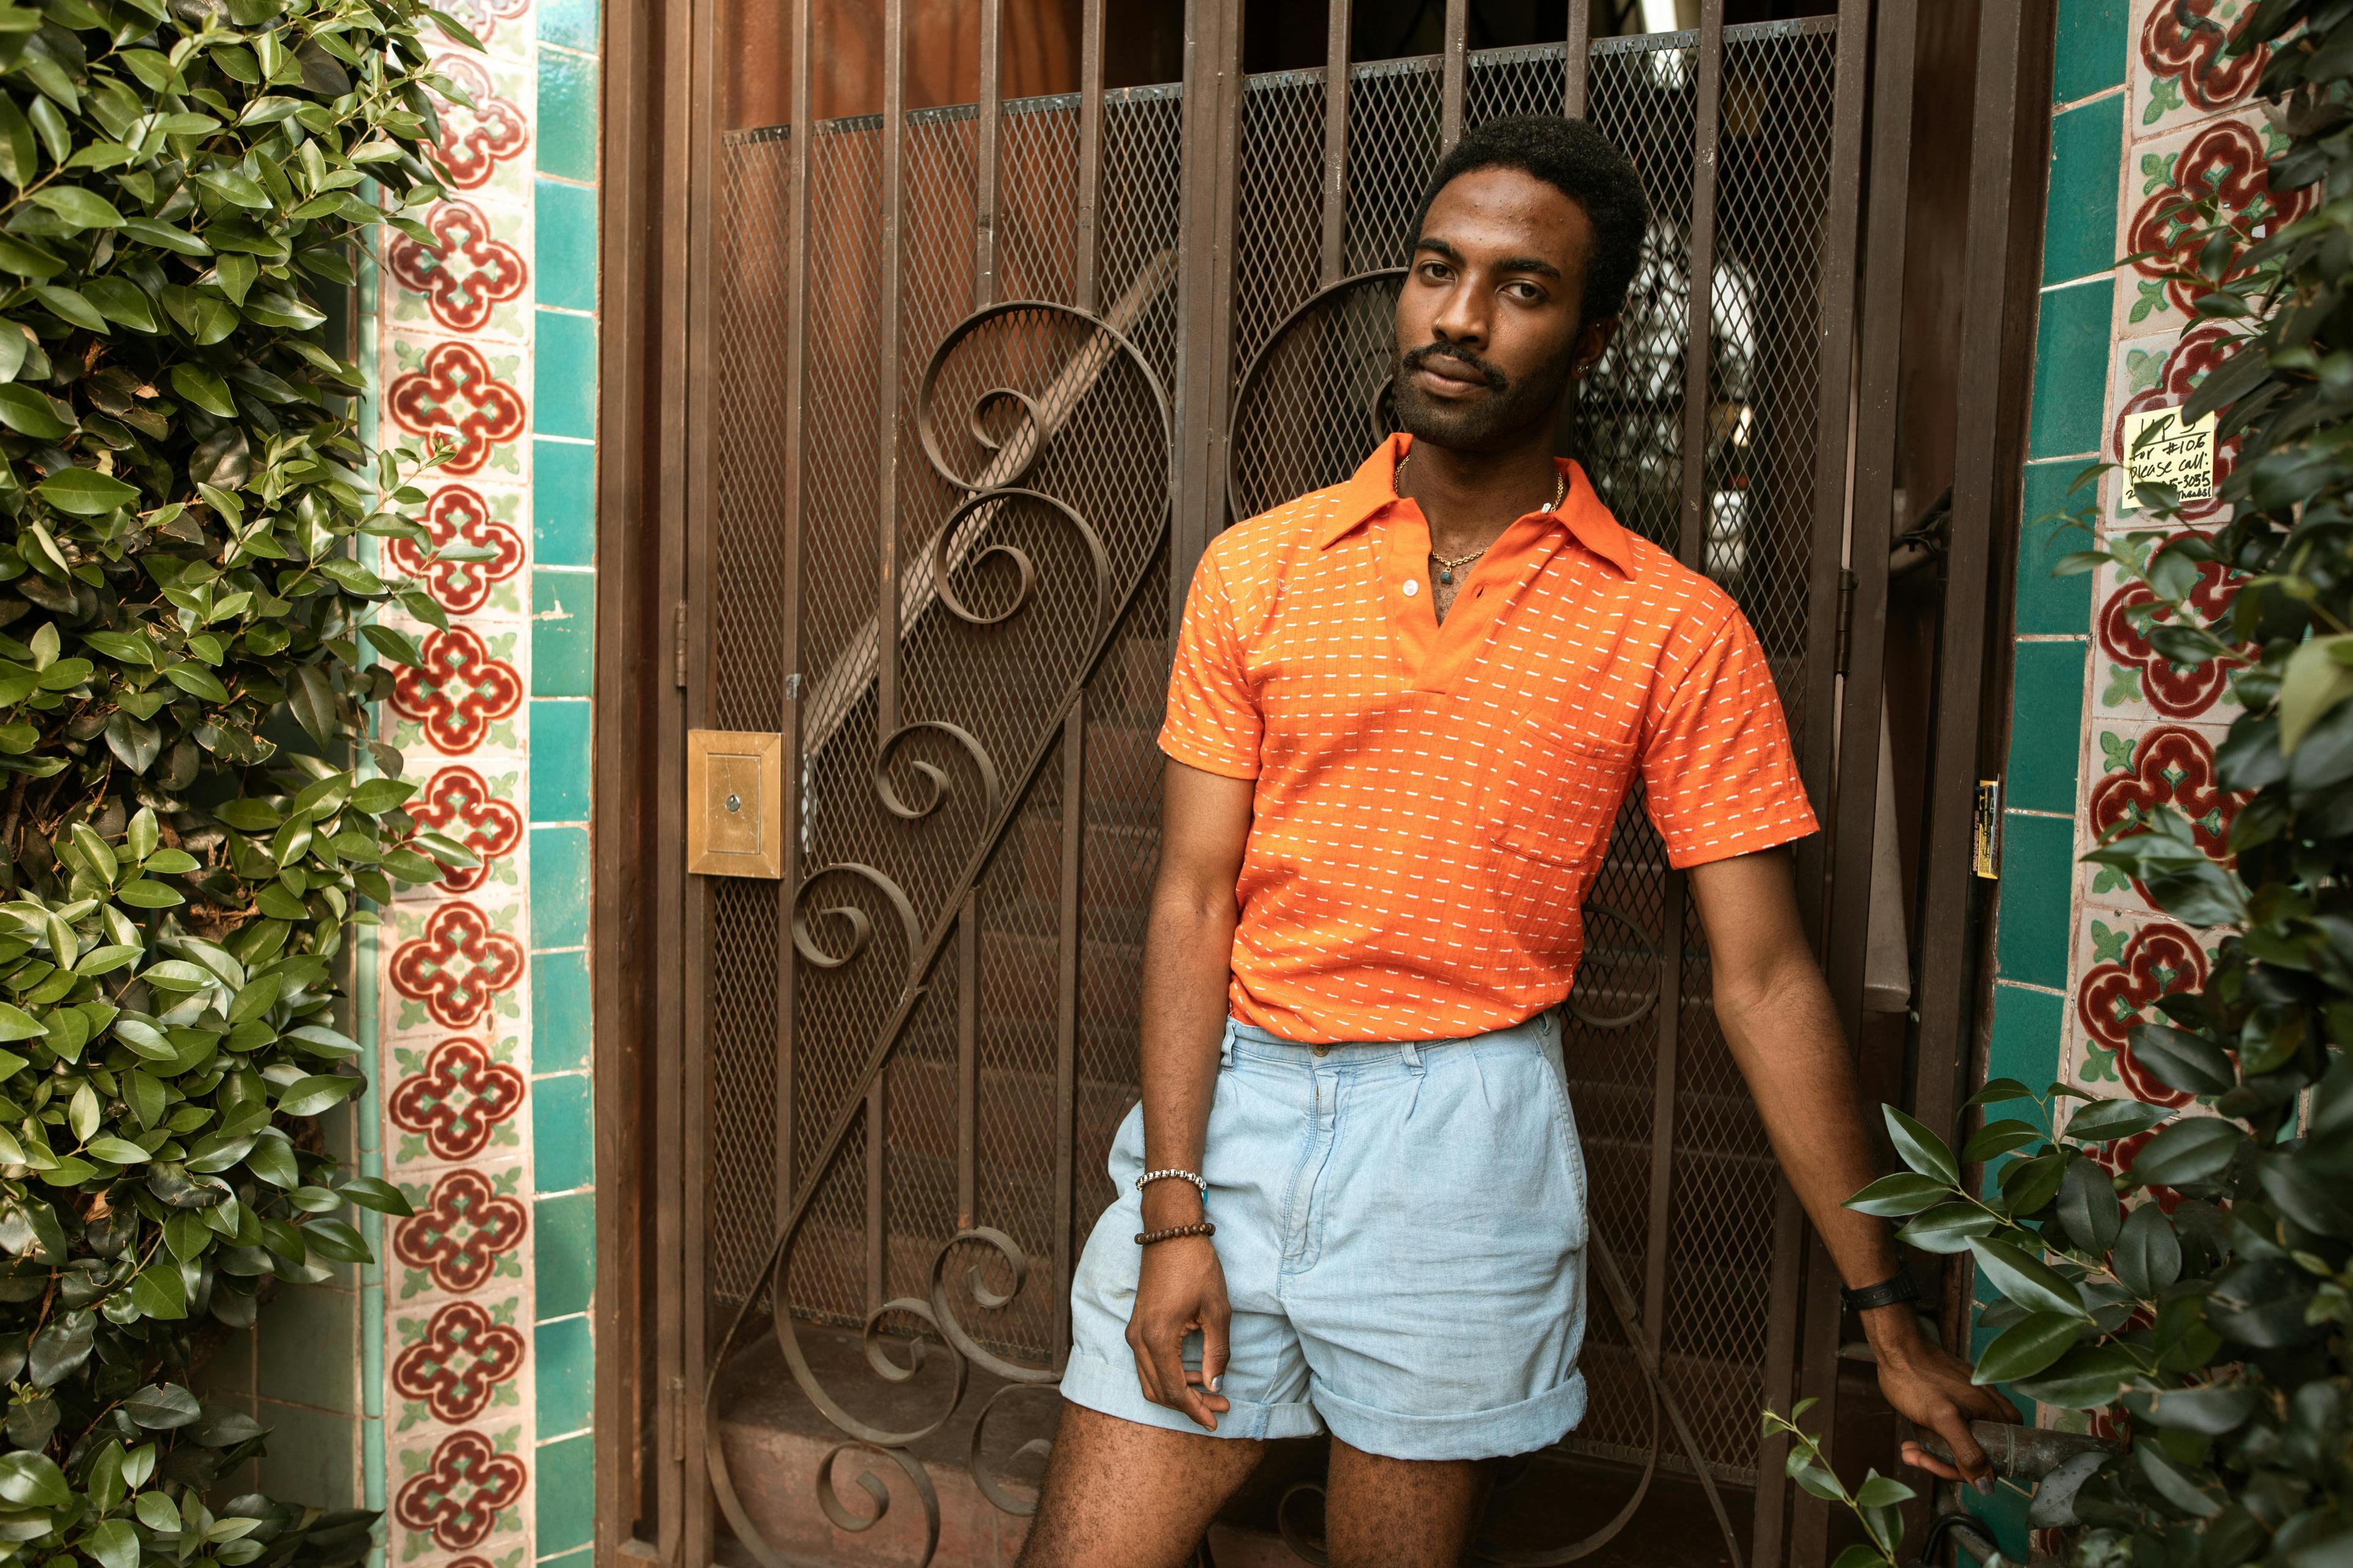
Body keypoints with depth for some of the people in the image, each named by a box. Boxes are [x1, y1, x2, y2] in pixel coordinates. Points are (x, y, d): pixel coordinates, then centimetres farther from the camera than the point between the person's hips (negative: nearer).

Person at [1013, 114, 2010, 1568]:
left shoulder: (1677, 630, -2)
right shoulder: (1256, 569, 1)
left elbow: (1766, 977, -1)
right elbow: (1194, 901, -1)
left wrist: (1890, 1311, 0)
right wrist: (1172, 1212, -7)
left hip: (1468, 1138, -1)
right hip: (1237, 1100, 2)